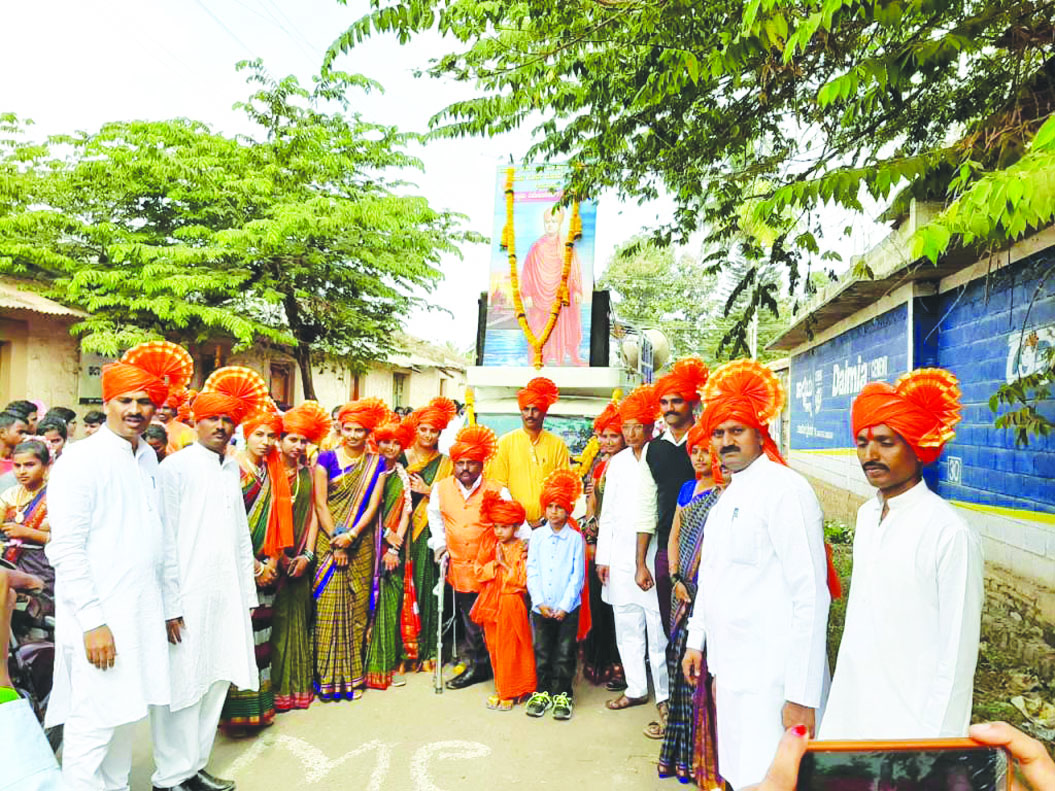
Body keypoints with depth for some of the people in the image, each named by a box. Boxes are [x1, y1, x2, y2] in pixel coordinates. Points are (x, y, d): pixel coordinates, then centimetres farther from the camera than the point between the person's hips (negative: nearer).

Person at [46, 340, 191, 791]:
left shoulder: (149, 461, 10)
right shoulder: (81, 459, -10)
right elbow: (66, 549, -14)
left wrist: (171, 606, 14)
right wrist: (92, 621, -17)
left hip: (143, 614, 7)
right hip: (98, 618, -6)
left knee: (125, 716, 16)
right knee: (93, 724, 0)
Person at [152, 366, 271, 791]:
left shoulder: (232, 467, 13)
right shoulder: (176, 466, -7)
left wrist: (247, 589, 18)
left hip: (225, 592, 7)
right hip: (187, 593, -7)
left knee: (217, 677, 12)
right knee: (182, 682, 1)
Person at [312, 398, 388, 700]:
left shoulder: (376, 464, 6)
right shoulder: (327, 459, 2)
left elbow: (373, 505, -1)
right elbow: (320, 504, -2)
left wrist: (351, 535, -14)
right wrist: (336, 541, -9)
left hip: (361, 546, 1)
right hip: (329, 542, -1)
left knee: (357, 608, 4)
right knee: (329, 607, -3)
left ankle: (353, 676, 14)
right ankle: (329, 678, 6)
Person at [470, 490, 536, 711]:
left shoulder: (520, 549, -9)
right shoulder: (488, 547, 7)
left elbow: (521, 579, -16)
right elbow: (479, 572, 0)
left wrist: (505, 564, -18)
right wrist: (495, 564, -14)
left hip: (511, 603, -5)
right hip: (491, 602, 5)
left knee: (510, 649, 2)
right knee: (494, 648, 12)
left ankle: (510, 693, 14)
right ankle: (501, 689, 26)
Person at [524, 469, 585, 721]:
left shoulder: (575, 538, -4)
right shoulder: (537, 537, 2)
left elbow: (577, 575, -5)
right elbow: (532, 572, 1)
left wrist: (565, 605, -11)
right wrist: (539, 602, -8)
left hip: (568, 608, -2)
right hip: (541, 607, 2)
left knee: (565, 654, 7)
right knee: (542, 653, 11)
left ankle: (562, 695, 21)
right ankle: (542, 692, 26)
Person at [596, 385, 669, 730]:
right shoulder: (618, 462, 11)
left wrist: (644, 562, -11)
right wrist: (602, 556, 11)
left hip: (654, 553, -6)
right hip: (621, 555, 6)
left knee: (658, 629, -3)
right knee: (626, 627, 14)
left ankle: (666, 700, 8)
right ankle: (636, 688, 29)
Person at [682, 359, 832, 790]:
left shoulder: (786, 489, -15)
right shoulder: (728, 496, 12)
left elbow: (811, 596, -18)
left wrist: (803, 695, -19)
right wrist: (696, 641, 19)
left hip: (772, 678, -8)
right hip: (731, 670, 8)